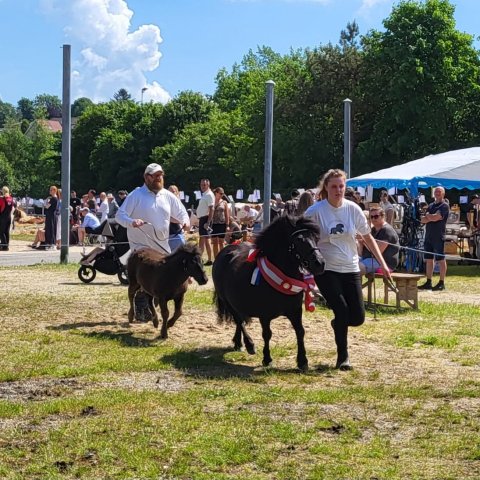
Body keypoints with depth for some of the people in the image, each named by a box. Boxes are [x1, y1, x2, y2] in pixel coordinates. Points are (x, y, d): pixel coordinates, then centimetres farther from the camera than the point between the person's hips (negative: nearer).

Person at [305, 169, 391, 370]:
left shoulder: (353, 209, 0)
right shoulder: (315, 211, -10)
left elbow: (368, 237, 8)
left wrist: (383, 264, 5)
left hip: (350, 269, 4)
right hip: (326, 270, -4)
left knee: (357, 317, -1)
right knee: (341, 310, -15)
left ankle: (339, 324, 35)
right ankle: (343, 356, 4)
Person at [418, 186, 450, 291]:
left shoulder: (444, 206, -4)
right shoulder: (431, 205, 18)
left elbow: (436, 217, -18)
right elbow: (423, 220, 10)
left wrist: (428, 216, 1)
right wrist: (431, 217, -9)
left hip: (438, 237, -7)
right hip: (428, 236, 7)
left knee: (441, 259, -3)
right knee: (428, 259, 9)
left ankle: (441, 283, 0)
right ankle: (428, 282, 14)